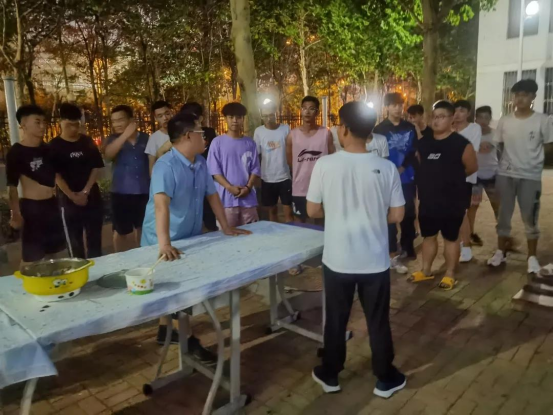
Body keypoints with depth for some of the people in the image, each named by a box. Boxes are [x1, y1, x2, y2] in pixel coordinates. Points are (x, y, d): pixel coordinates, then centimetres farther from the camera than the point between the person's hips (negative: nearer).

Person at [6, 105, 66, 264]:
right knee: (31, 256, -1)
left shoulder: (47, 149, 8)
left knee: (53, 252, 15)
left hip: (51, 204, 6)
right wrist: (16, 214, -22)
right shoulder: (16, 152, -10)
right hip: (31, 207, -6)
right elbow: (12, 186, -14)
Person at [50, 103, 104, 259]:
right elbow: (55, 174, -6)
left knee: (94, 238, 6)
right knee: (75, 240, 6)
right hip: (68, 199, -2)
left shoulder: (87, 142, 5)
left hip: (92, 196, 2)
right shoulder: (54, 146, -1)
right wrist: (72, 196, -13)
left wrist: (85, 191, -9)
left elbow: (96, 167, 1)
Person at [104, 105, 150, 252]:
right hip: (122, 192, -1)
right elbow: (108, 154, -19)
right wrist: (125, 135, -26)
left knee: (142, 228, 16)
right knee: (121, 231, 7)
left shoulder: (145, 138, 3)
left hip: (144, 191, 1)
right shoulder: (113, 139, 2)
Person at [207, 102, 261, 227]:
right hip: (226, 199, -2)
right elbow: (214, 170, -2)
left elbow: (255, 169, 8)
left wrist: (248, 187, -8)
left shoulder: (250, 143, 9)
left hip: (248, 199, 3)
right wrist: (229, 187, -14)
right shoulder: (217, 142, 1)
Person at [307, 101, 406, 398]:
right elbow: (397, 215, -3)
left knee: (335, 320, 17)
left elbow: (313, 210, -4)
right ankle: (385, 379, 33)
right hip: (375, 261, 1)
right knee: (378, 321, 17)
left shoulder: (325, 165, -12)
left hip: (337, 260, 0)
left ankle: (330, 375, 34)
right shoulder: (386, 168, -9)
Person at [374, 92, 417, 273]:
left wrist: (403, 168, -6)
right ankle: (393, 256, 5)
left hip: (407, 179, 4)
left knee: (409, 214, 13)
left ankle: (408, 247, 30)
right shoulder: (379, 130, -4)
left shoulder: (410, 128, 8)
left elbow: (414, 152, 8)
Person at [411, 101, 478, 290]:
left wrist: (452, 178, 7)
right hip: (427, 201, 5)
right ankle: (426, 270, 32)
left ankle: (450, 274, 24)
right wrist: (432, 178, 7)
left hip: (452, 202, -5)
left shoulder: (461, 144, -10)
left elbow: (472, 168, -1)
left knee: (451, 238, 9)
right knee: (428, 236, 17)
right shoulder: (423, 143, 4)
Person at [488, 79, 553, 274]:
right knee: (503, 216, 10)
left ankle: (532, 257, 16)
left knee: (530, 218, 4)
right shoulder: (505, 120, 4)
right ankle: (501, 252, 23)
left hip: (531, 176, -2)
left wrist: (537, 162, -7)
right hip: (505, 175, 3)